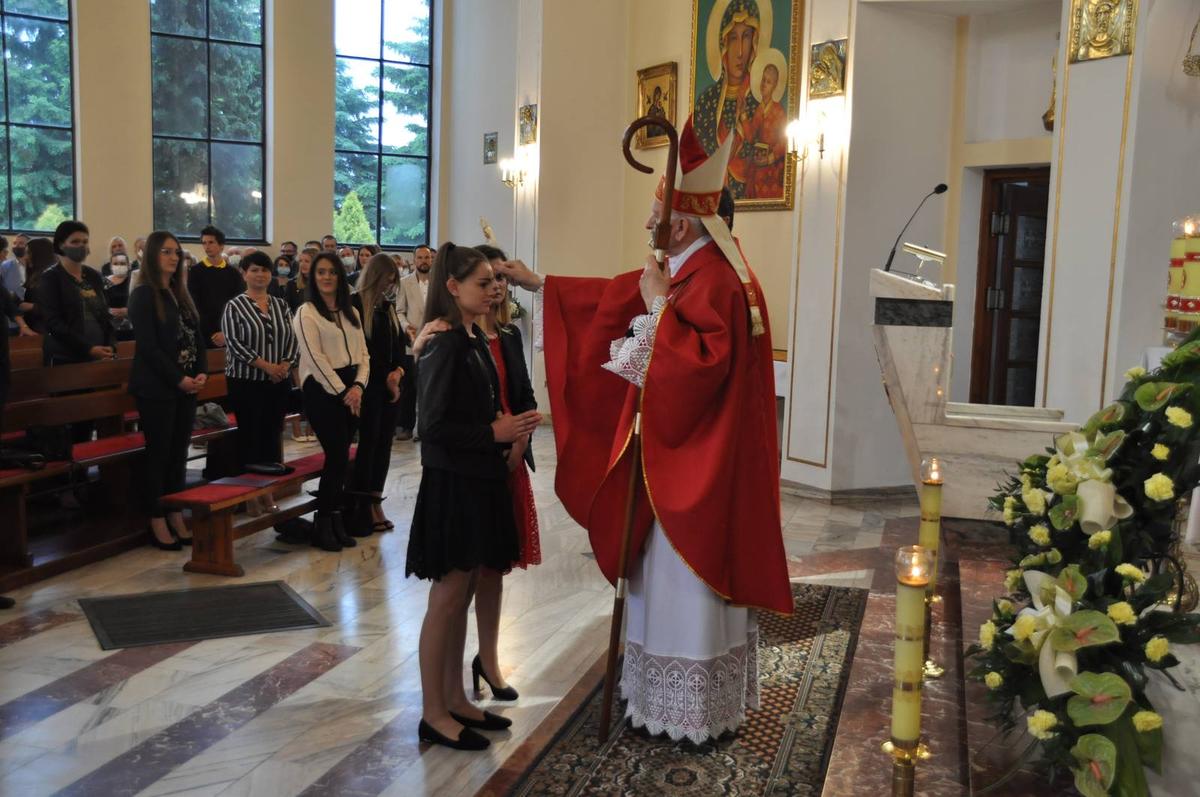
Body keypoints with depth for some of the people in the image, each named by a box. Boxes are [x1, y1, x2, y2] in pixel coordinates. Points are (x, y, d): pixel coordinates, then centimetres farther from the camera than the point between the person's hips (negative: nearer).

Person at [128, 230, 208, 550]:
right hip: (156, 387, -7)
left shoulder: (181, 293, 14)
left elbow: (197, 337, 11)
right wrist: (178, 379, -16)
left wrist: (201, 373, -3)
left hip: (187, 386, 7)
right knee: (158, 454, 0)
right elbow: (148, 345, -14)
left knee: (179, 453, 9)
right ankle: (158, 524, 7)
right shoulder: (143, 294, -7)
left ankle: (177, 518, 16)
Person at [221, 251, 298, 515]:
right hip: (246, 381, -4)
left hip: (278, 381, 4)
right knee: (249, 434, 0)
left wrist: (286, 364, -11)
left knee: (273, 434, 7)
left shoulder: (281, 305, 10)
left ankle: (267, 492, 17)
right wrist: (265, 365, -17)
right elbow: (234, 343, -11)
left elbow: (293, 339, 7)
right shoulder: (234, 306, -3)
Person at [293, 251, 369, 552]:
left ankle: (335, 519, 15)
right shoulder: (306, 313, -4)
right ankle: (323, 524, 3)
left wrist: (358, 386, -6)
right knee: (338, 455, -9)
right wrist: (341, 391, -13)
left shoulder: (351, 313, 15)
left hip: (351, 389, 6)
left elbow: (363, 353, 11)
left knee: (340, 456, 6)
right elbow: (315, 358, -11)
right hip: (322, 388, -6)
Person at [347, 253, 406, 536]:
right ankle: (362, 507, 2)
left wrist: (398, 371, -5)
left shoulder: (388, 307, 13)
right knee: (368, 443, -4)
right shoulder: (355, 304, -8)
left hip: (391, 384, 7)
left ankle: (375, 504, 13)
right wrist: (385, 379, -8)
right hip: (370, 385, -6)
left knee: (384, 443, 7)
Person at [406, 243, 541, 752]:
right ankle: (434, 714, 14)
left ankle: (455, 699, 27)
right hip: (452, 484, -9)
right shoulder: (444, 346, -16)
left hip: (477, 480, 9)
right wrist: (494, 433, -17)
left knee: (462, 595, 15)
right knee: (447, 598, 1)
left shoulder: (474, 339, 10)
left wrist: (507, 427, 2)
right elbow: (434, 426, -21)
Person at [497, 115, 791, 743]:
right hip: (676, 454, 10)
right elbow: (614, 296, 19)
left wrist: (661, 305, -23)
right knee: (673, 571, 18)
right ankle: (680, 695, 33)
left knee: (689, 577, 1)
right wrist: (538, 282, 21)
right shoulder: (681, 271, 10)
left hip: (698, 461, -10)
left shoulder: (712, 281, -20)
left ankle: (696, 714, 17)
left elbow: (696, 366, -31)